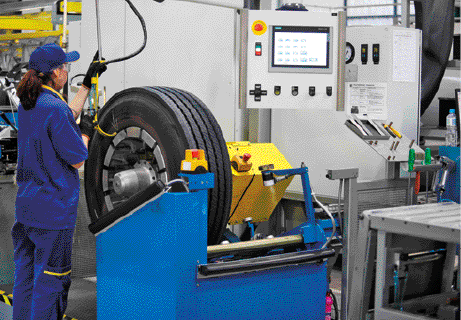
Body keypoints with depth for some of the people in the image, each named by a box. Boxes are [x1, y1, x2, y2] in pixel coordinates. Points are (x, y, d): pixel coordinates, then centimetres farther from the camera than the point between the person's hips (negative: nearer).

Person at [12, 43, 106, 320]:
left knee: (25, 274, 17)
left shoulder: (27, 105, 7)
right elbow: (77, 159, -16)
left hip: (25, 206, 9)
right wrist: (86, 132, 2)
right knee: (50, 278, 2)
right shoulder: (55, 109, -20)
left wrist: (88, 84, 25)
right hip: (54, 210, -9)